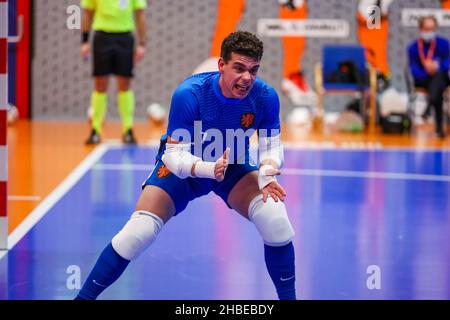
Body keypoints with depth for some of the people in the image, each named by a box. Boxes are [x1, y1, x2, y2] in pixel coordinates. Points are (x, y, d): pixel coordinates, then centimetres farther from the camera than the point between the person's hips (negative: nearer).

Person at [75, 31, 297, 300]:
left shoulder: (266, 97, -24)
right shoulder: (188, 94, -33)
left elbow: (271, 146, -12)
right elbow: (175, 155, -31)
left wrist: (266, 174, -35)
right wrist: (210, 169, -52)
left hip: (233, 167, 2)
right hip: (182, 167, -2)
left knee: (275, 219, -22)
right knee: (138, 232, -19)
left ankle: (288, 298, -1)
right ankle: (84, 297, -1)